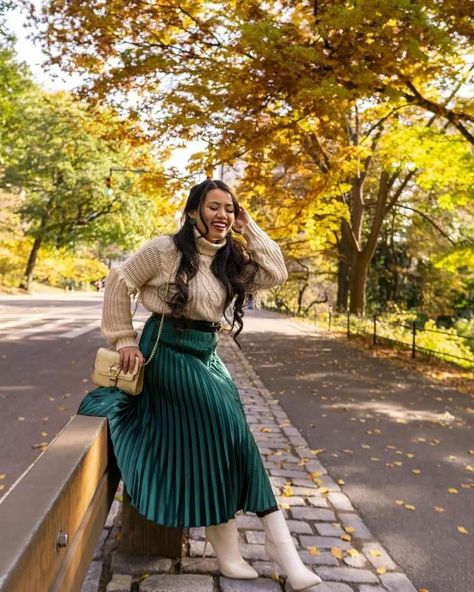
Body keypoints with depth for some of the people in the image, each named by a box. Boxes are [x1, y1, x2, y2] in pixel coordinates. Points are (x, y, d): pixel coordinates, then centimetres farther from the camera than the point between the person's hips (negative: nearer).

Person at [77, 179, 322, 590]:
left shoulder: (231, 259, 7)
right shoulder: (166, 249, -10)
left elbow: (276, 274, -1)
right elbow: (119, 284, -5)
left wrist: (249, 229, -2)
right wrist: (125, 341, -6)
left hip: (207, 354, 7)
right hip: (168, 350, -6)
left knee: (214, 440, -2)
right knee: (220, 428, -17)